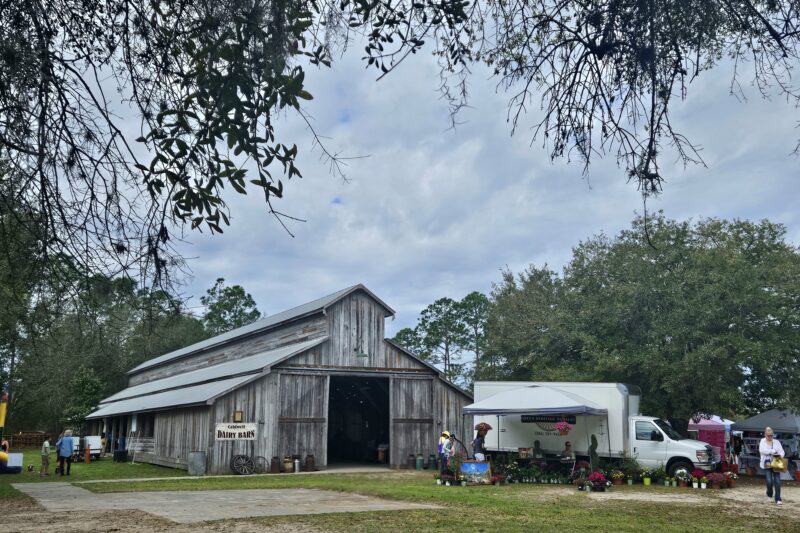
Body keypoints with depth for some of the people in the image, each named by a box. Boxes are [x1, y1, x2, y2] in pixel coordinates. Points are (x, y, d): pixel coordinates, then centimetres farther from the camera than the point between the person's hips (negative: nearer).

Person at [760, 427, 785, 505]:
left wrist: (780, 455, -18)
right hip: (767, 464, -2)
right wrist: (773, 451, -18)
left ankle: (778, 499, 1)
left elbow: (782, 451, 5)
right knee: (769, 481, -9)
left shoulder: (777, 442, 10)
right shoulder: (762, 442, 6)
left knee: (777, 481, -5)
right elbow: (762, 450, -12)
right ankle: (769, 495, 19)